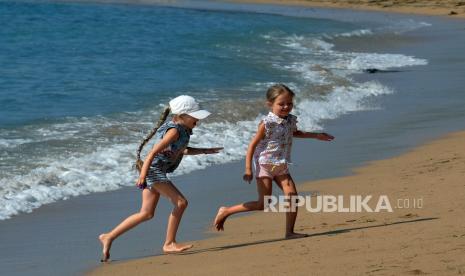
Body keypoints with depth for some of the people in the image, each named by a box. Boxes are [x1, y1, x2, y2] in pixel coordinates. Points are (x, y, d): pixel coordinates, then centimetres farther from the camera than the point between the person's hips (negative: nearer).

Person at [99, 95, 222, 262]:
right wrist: (143, 175, -28)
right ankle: (169, 244, -4)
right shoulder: (174, 130, -17)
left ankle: (109, 237, 13)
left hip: (157, 172, 10)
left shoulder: (182, 129, 12)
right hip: (154, 170, -10)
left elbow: (182, 150, 28)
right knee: (180, 202, -12)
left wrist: (205, 151, 25)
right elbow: (155, 151, -23)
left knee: (146, 214, 11)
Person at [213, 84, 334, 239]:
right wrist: (248, 169, -18)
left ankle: (289, 232, 1)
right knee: (263, 204, -9)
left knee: (292, 196, -8)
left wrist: (316, 136, 31)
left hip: (281, 167, 7)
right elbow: (253, 145, -14)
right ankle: (225, 212, 3)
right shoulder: (267, 124, -17)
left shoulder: (291, 120, 4)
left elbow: (294, 133, 30)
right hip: (265, 166, -7)